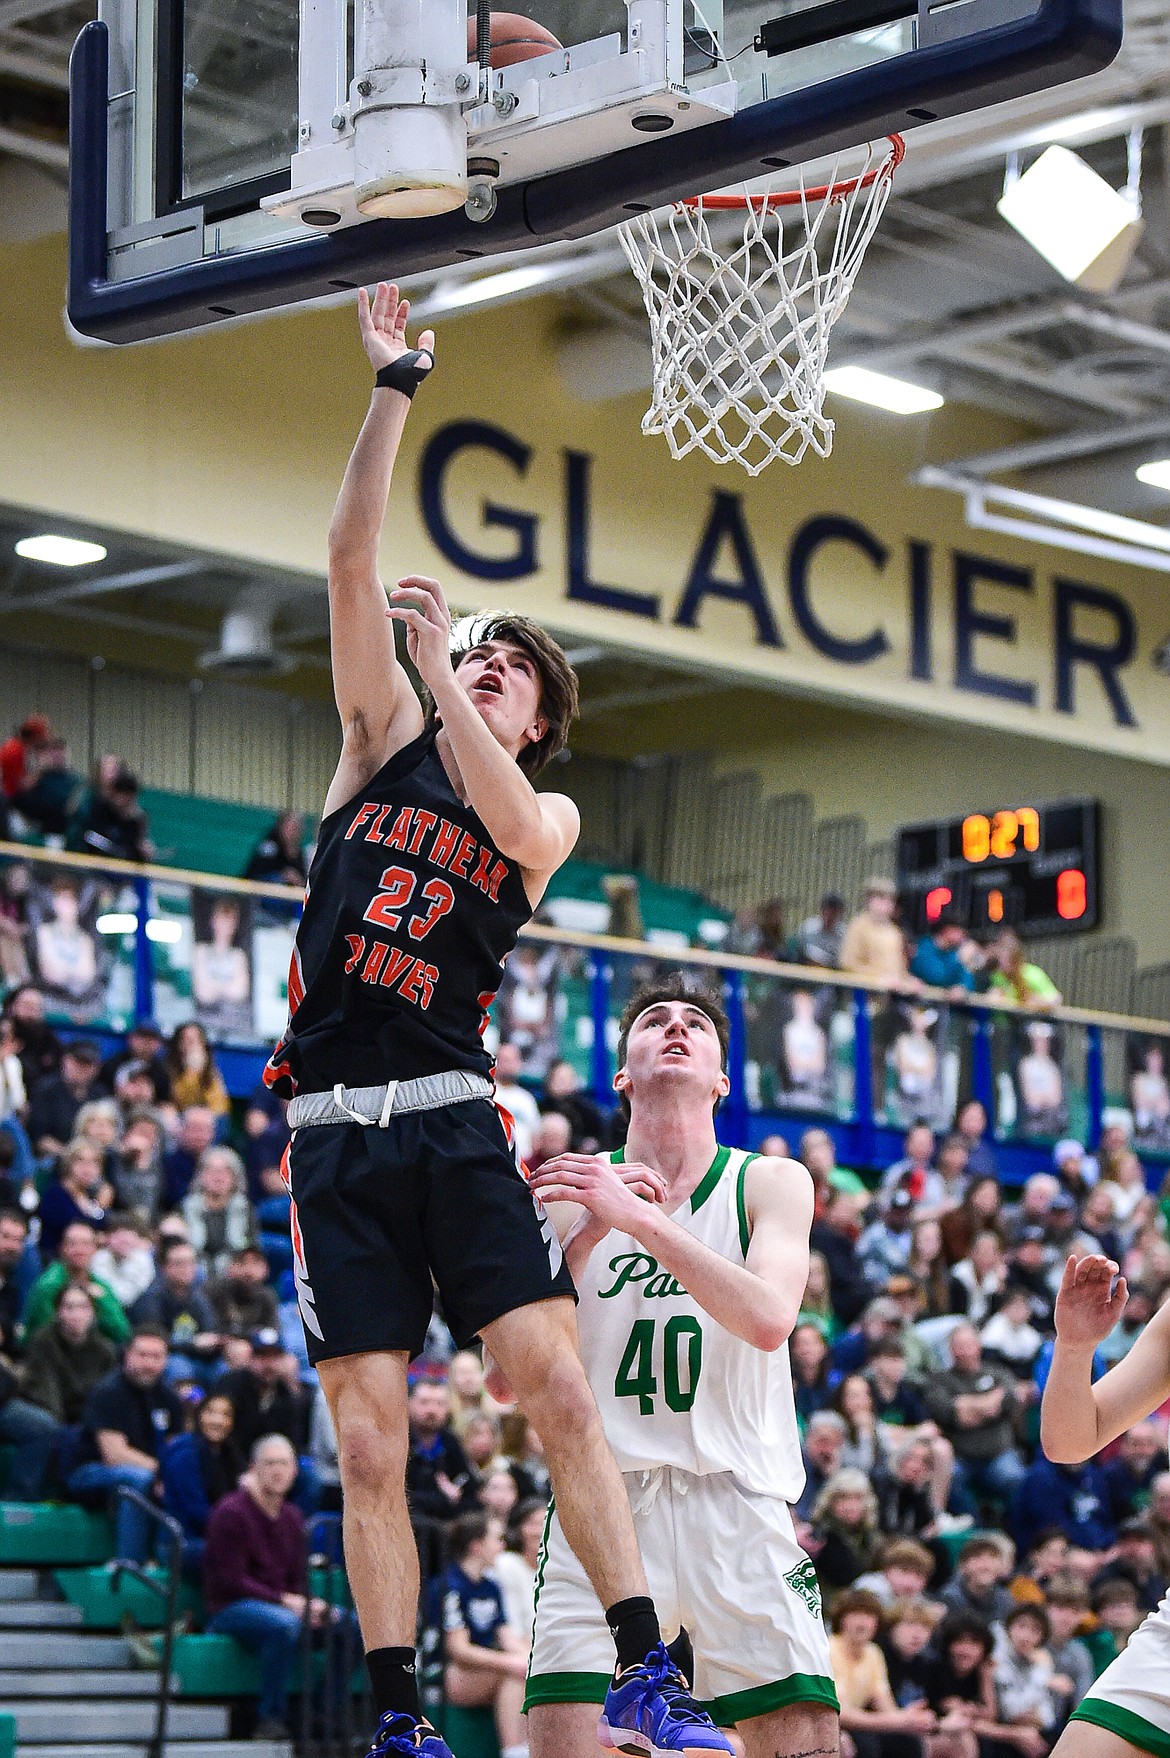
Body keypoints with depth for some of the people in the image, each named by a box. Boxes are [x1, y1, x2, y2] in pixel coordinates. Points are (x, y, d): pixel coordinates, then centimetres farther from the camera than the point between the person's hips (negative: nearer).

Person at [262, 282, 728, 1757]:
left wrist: (444, 666, -11)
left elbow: (509, 828, -13)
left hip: (451, 1119, -1)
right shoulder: (387, 740, 16)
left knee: (559, 1389, -11)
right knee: (368, 1442, -2)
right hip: (333, 1130, 1)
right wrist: (394, 388, 1)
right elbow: (350, 561, 7)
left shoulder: (551, 815, 13)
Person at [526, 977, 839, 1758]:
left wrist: (639, 1219, -19)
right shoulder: (575, 1188, 8)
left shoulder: (773, 1183, 6)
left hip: (737, 1496, 0)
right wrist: (589, 1234, -10)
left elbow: (769, 1319, -14)